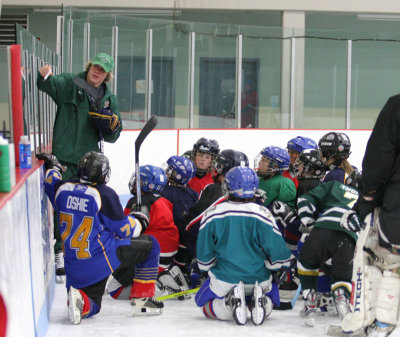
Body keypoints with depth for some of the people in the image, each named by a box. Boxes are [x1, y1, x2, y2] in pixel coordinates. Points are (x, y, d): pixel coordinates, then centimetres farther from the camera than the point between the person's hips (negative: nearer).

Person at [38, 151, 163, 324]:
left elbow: (51, 185, 27)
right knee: (150, 245, 12)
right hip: (103, 257, -6)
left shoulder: (63, 188, 2)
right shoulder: (105, 194, -12)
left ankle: (79, 301, -12)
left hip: (74, 266, 6)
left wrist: (52, 167, 46)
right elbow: (123, 229, -6)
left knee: (92, 305, 24)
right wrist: (138, 223, 15)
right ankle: (141, 299, 10)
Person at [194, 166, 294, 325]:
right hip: (258, 280, 1)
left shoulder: (212, 215, -9)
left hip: (224, 280, -1)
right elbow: (278, 252, -11)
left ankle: (229, 303, -8)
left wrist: (209, 270, 19)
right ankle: (261, 303, -8)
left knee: (203, 303, 26)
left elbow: (204, 260, -2)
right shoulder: (262, 214, -11)